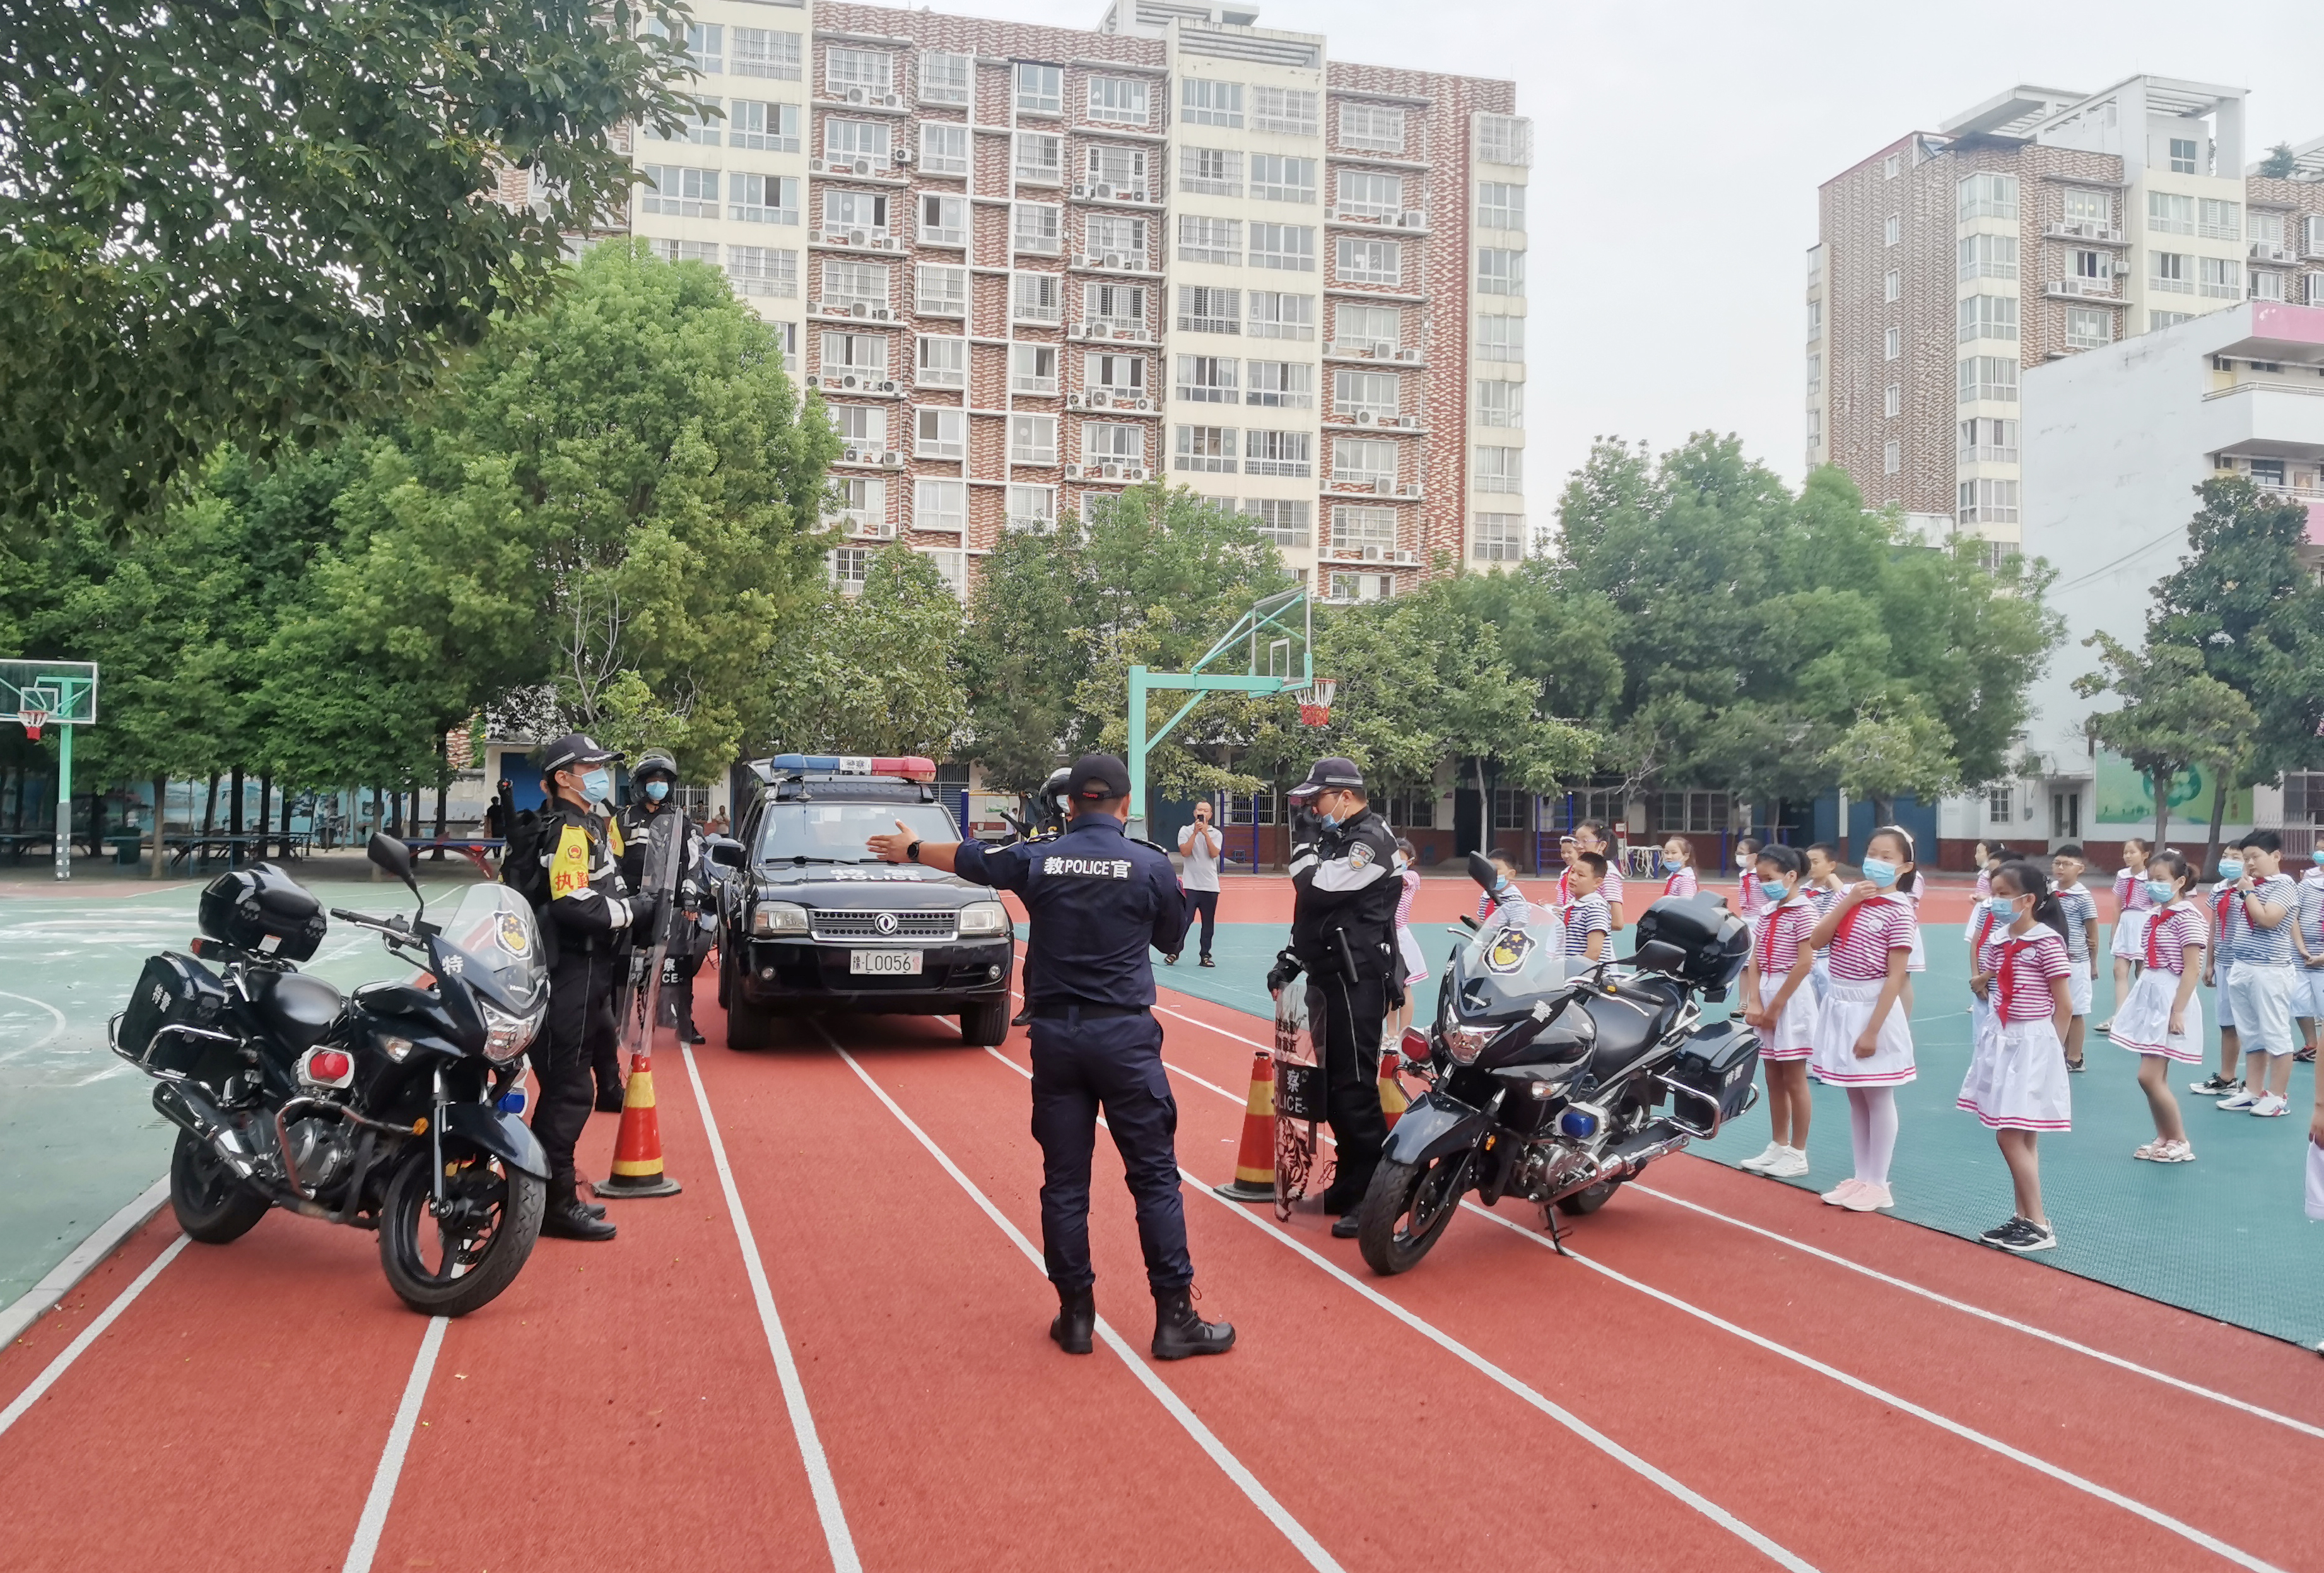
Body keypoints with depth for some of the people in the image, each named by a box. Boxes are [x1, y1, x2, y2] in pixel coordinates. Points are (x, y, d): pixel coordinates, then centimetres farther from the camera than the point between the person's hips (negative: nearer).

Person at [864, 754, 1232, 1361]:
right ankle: (1175, 1317, 3)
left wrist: (910, 849, 38)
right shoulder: (1151, 866, -5)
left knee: (1064, 1179, 10)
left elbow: (965, 857, 19)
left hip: (1055, 1034, 3)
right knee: (1154, 1175, 2)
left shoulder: (1038, 860, 1)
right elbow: (1172, 934, 12)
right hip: (1125, 1034, -2)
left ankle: (1075, 1313, 16)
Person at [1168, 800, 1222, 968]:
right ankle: (1173, 952, 5)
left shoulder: (1215, 833, 7)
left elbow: (1214, 854, -8)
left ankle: (1205, 955, 14)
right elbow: (1185, 852, -12)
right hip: (1190, 884, -2)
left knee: (1208, 923, 6)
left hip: (1210, 885, 2)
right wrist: (1196, 832, -14)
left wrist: (1205, 833, -14)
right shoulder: (1185, 831, 3)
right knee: (1185, 920, -7)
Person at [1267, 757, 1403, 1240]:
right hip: (1331, 978, 10)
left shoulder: (1371, 840, -13)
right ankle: (1350, 1184, 23)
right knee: (1334, 1084, 14)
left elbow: (1316, 890, -23)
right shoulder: (1337, 840, 19)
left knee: (1354, 1086, -11)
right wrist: (1292, 958, 18)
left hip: (1357, 981, -10)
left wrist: (1302, 855, -5)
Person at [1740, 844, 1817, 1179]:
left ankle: (1797, 1155, 8)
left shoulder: (1803, 910, -12)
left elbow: (1804, 963, -17)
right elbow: (1755, 961, 7)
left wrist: (1776, 1006, -15)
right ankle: (1778, 1147, 23)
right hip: (1765, 995, 8)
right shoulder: (1767, 912, 11)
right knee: (1773, 1078, 13)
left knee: (1793, 1079, 0)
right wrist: (1754, 1003, -6)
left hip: (1792, 997, -8)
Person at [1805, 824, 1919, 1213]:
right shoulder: (1850, 896, 8)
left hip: (1873, 1007, -6)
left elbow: (1895, 977, -14)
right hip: (1840, 1005, 6)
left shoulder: (1899, 911, -12)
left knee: (1878, 1097, 4)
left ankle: (1878, 1184, 13)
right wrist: (1848, 901, -11)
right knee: (1855, 1097, 14)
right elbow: (1816, 941, -1)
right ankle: (1861, 1177, 23)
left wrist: (1872, 1030, -18)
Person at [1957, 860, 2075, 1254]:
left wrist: (2049, 1049, -7)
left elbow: (2065, 1006, -11)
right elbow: (1982, 987, 21)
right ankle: (2023, 1218, 20)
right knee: (2020, 1138, 13)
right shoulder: (1998, 942, 7)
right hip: (2001, 1042, 8)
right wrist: (1983, 980, 2)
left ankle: (2039, 1225, 1)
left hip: (2032, 1044, -8)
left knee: (2011, 1135, -8)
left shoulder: (2048, 943, -15)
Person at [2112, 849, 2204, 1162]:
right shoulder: (2154, 915, 12)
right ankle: (2163, 1139, 20)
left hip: (2170, 999, -8)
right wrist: (2136, 999, 18)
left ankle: (2180, 1142, 4)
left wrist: (2177, 1011, -20)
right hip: (2149, 998, 8)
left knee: (2149, 1077, -10)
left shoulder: (2187, 917, -14)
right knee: (2155, 1078, 11)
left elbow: (2192, 969, -17)